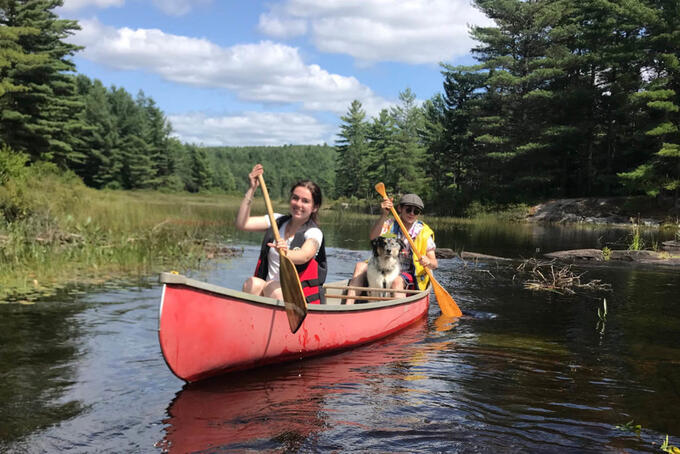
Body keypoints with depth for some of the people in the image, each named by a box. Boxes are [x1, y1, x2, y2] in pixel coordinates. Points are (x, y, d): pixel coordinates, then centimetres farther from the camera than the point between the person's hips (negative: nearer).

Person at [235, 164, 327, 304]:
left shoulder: (314, 233, -4)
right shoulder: (277, 221, 12)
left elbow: (304, 256, -27)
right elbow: (242, 224, 0)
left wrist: (286, 253, -50)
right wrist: (252, 189, -4)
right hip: (267, 290, 4)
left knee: (274, 289, -34)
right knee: (251, 284, -27)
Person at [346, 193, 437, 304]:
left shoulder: (423, 233, -3)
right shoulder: (389, 224, 1)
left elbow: (434, 264, -5)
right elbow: (373, 237, -20)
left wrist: (428, 262, -31)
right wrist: (384, 215, -34)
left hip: (409, 276, -3)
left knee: (397, 281, -36)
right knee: (360, 266, -19)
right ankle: (348, 307, -30)